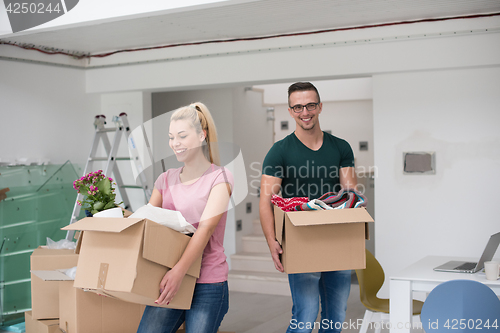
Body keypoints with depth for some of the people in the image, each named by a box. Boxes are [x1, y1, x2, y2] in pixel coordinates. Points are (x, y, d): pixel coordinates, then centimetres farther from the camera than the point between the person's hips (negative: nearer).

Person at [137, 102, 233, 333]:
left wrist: (179, 271, -28)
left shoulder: (219, 177, -3)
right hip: (168, 280, 4)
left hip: (208, 283, -4)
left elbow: (206, 228, -16)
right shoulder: (166, 180, 13)